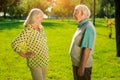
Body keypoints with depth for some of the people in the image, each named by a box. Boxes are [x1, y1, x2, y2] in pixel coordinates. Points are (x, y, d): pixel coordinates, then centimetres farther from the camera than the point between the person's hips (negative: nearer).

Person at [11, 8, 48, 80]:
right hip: (35, 63, -7)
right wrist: (24, 55, -16)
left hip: (44, 61, 7)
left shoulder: (41, 28, 3)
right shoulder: (27, 31, -19)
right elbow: (14, 44, -20)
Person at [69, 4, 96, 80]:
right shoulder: (82, 26, 10)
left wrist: (82, 67, -23)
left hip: (82, 65, -9)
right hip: (76, 64, 9)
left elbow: (87, 49, -24)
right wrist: (77, 65, 16)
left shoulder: (88, 28, -20)